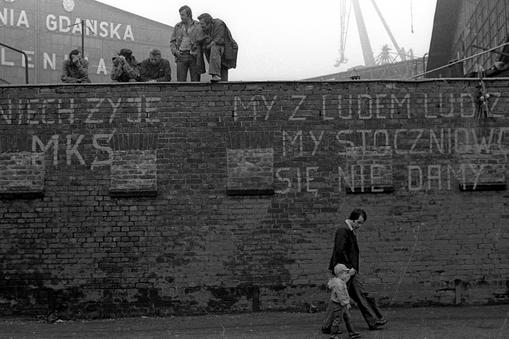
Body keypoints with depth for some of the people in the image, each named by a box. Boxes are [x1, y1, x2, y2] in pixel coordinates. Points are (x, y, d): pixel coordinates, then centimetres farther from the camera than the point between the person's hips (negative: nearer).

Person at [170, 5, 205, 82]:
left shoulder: (198, 26, 2)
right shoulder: (177, 27, 12)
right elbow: (172, 42, 16)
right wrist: (175, 51, -4)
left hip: (194, 56, -2)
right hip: (181, 56, 2)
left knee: (195, 80, -1)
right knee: (180, 80, -4)